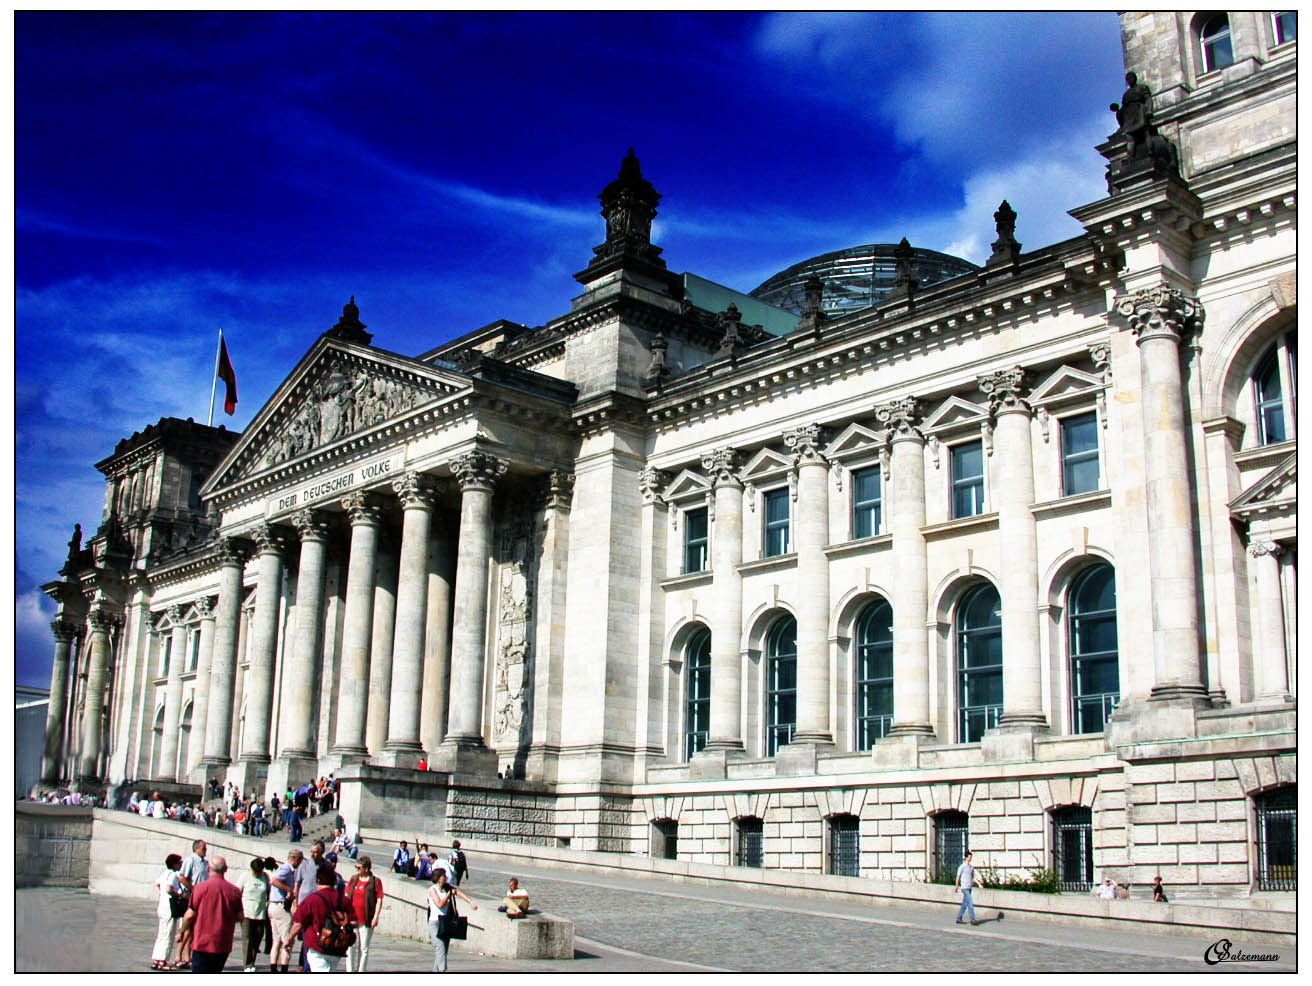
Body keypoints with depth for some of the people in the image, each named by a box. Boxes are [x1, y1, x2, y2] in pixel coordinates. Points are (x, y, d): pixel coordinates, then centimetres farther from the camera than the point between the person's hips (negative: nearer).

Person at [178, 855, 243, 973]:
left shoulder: (201, 888, -10)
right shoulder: (235, 891, 1)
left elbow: (190, 915, -9)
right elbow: (239, 916, 5)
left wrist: (181, 932, 7)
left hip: (202, 942, -3)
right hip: (224, 945, 4)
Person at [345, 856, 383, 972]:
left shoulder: (375, 881, -5)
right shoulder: (353, 879, 9)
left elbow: (379, 900, -7)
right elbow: (346, 896, 15)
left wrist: (376, 917, -13)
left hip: (366, 921, -4)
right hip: (352, 919, 4)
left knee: (364, 948, 4)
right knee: (351, 947, 6)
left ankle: (361, 970, 11)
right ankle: (350, 970, 13)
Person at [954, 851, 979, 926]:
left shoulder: (971, 867, 12)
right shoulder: (962, 867, -8)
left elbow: (973, 877, 13)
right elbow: (958, 877, -2)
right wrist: (957, 886, 2)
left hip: (970, 888, 7)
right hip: (965, 888, -7)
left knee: (965, 904, 10)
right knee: (970, 903, -12)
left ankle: (959, 919, 17)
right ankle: (972, 919, -10)